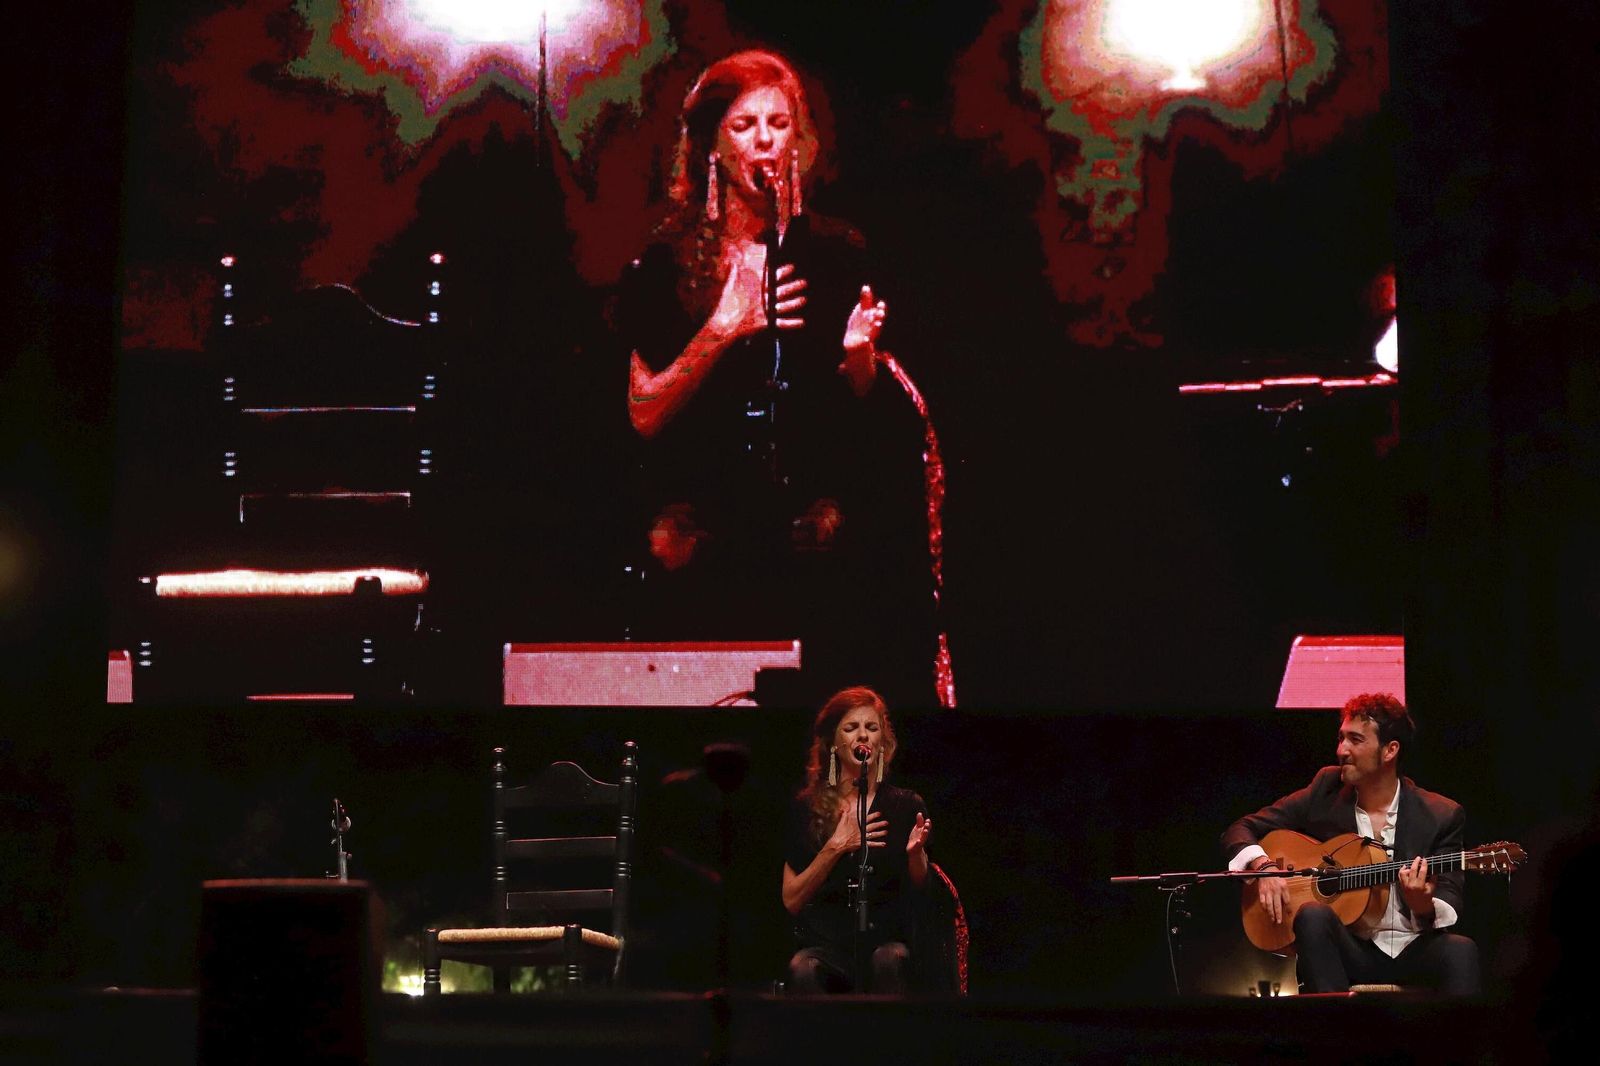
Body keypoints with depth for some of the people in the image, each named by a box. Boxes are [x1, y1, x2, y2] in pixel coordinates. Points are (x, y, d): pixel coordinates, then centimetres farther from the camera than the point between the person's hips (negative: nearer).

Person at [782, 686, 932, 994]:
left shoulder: (906, 806, 11)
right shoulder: (807, 808, 10)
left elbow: (922, 892, 8)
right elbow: (792, 901, 4)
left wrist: (915, 852, -12)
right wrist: (835, 847, -7)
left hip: (888, 938, 0)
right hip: (824, 942, 0)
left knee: (889, 960, -36)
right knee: (802, 970, -36)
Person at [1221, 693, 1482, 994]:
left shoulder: (1441, 816, 1)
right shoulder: (1326, 791, 5)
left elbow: (1449, 909, -3)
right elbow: (1240, 831, 9)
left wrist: (1423, 906, -27)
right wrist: (1264, 865, -13)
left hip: (1413, 950, -2)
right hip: (1346, 950, 2)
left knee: (1460, 951, -34)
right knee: (1313, 915, -33)